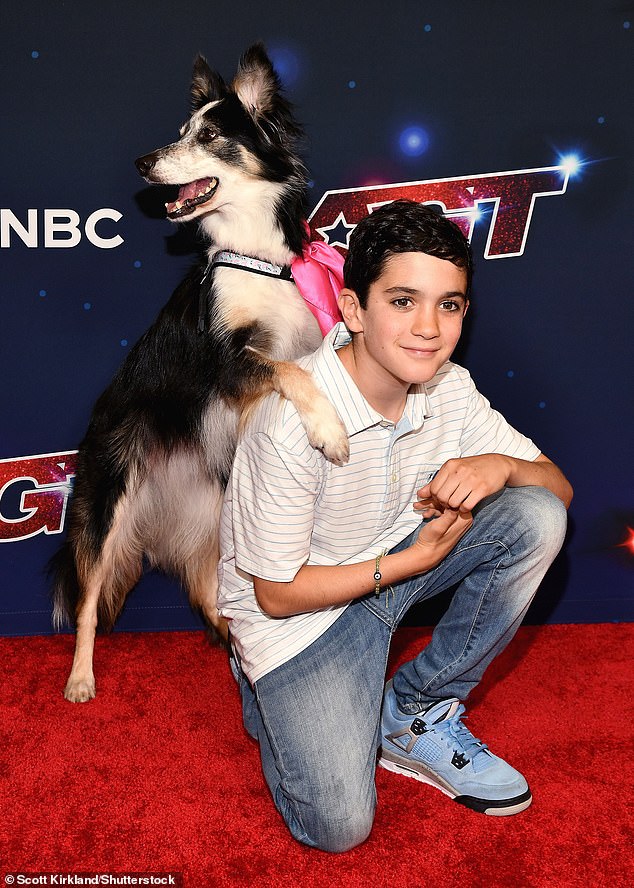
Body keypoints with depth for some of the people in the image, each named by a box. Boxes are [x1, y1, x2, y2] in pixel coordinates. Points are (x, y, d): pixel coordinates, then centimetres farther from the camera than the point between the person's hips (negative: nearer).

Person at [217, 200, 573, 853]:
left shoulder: (449, 389, -10)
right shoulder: (294, 424, -30)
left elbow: (558, 486, -2)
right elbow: (277, 594, -20)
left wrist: (500, 466, -26)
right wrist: (416, 560, -21)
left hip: (396, 561, 6)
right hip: (295, 609, -6)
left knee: (537, 520, -15)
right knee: (339, 827, -15)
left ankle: (413, 712, 1)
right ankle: (270, 693, 18)